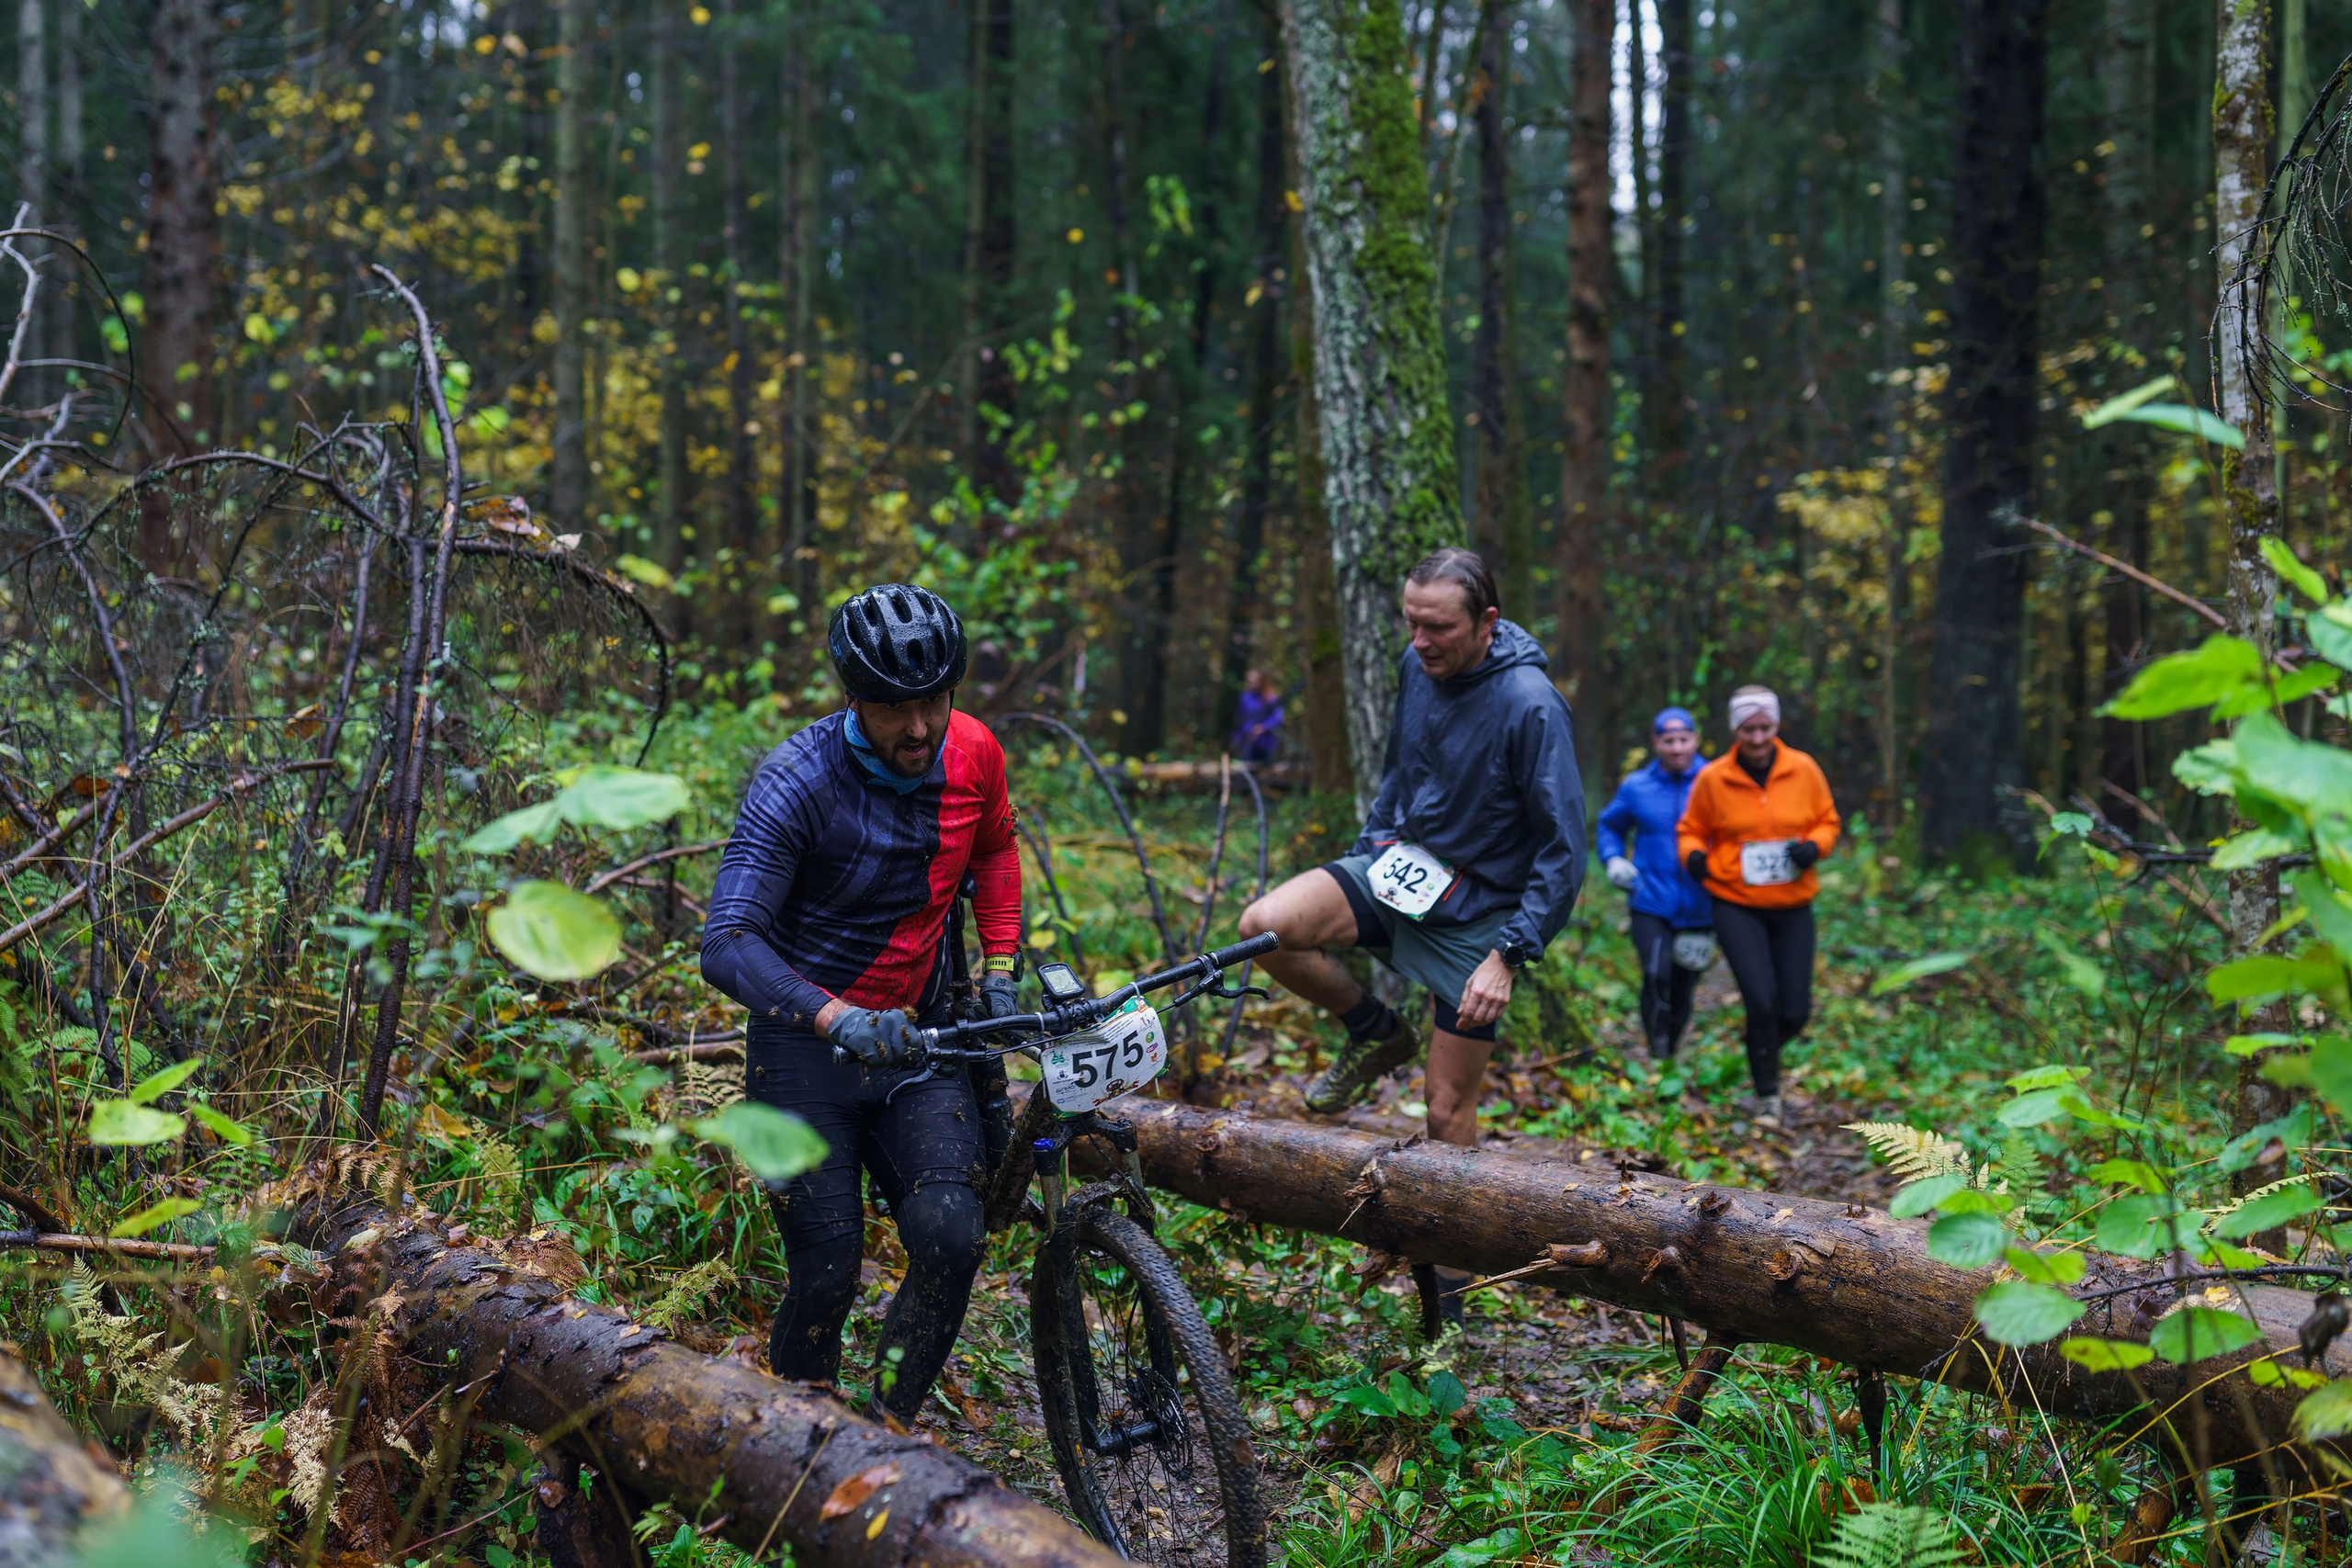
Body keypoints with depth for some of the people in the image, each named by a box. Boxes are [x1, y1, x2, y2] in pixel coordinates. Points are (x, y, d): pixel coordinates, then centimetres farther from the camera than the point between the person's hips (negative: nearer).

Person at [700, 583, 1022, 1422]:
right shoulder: (796, 782, -22)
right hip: (806, 1040, -4)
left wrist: (1000, 967, 6)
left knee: (951, 1238, -16)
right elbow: (727, 945, -30)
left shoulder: (973, 753, -6)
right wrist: (839, 1021, -45)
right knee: (828, 1275, -6)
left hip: (918, 1038, 4)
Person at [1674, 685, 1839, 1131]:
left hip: (1792, 906, 2)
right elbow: (1691, 830, 8)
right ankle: (1767, 1096, 4)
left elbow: (1827, 822, 10)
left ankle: (1766, 1051, 37)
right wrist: (1694, 854, -14)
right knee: (1762, 1001, -14)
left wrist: (1813, 846, -11)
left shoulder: (1803, 770, 0)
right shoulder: (1713, 778, -4)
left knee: (1795, 1011, 2)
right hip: (1737, 905, -2)